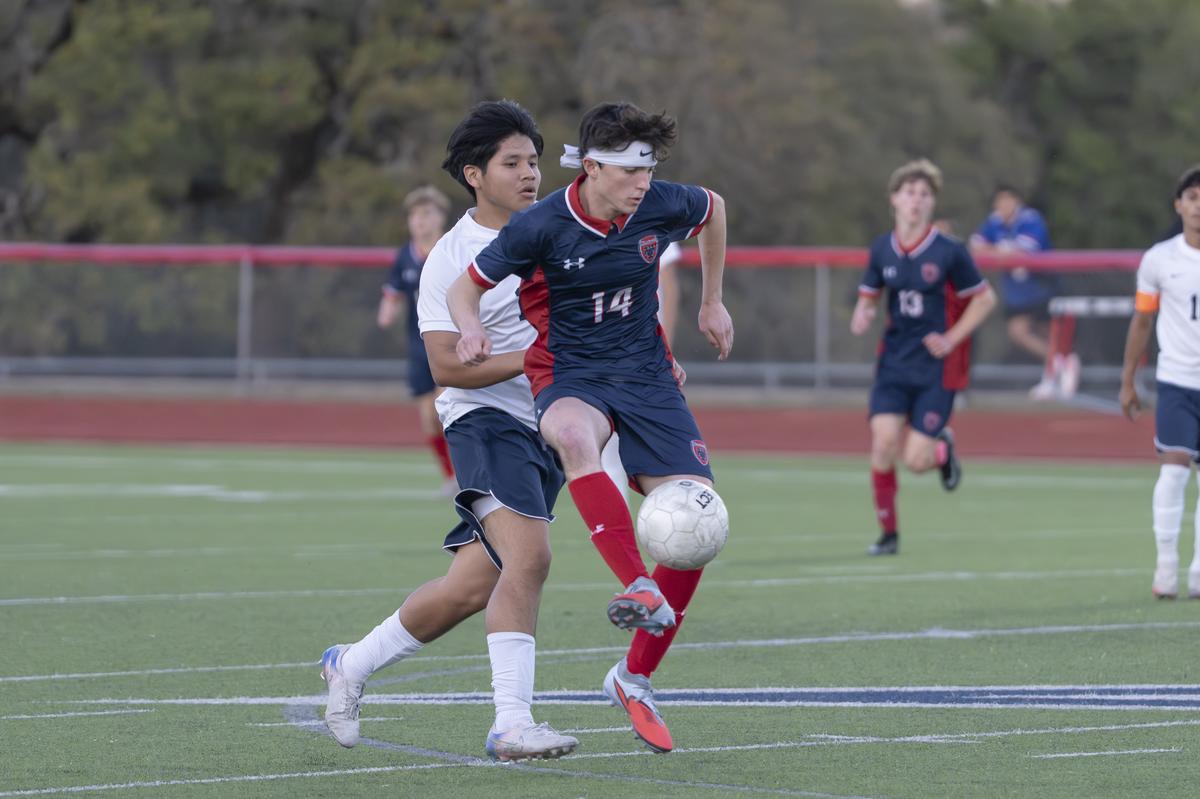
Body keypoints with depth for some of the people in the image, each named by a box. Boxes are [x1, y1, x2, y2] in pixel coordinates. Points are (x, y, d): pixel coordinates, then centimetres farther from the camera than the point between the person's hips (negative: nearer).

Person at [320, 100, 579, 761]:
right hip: (484, 418, -7)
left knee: (470, 590, 7)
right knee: (528, 556, -27)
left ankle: (351, 664, 27)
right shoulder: (450, 258, -9)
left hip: (547, 430, 7)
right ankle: (511, 723, -28)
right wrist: (533, 359, -22)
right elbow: (446, 366, -16)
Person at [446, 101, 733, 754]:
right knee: (574, 434, -43)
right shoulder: (540, 227, -15)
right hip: (569, 374, -4)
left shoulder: (661, 207, -7)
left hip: (646, 373, 4)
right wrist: (472, 328, -26)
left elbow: (713, 209, 18)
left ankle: (635, 678, 7)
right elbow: (465, 287, -3)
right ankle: (641, 589, -45)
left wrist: (712, 303, 22)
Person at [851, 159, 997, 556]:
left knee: (915, 459, -8)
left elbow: (985, 299, -1)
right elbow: (869, 296, 14)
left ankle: (943, 449, 31)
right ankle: (888, 532, 4)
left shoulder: (949, 252, -10)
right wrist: (862, 316, -10)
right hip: (894, 363, 3)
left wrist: (951, 339, -9)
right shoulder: (882, 250, 1)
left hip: (937, 367, -3)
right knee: (883, 441, -12)